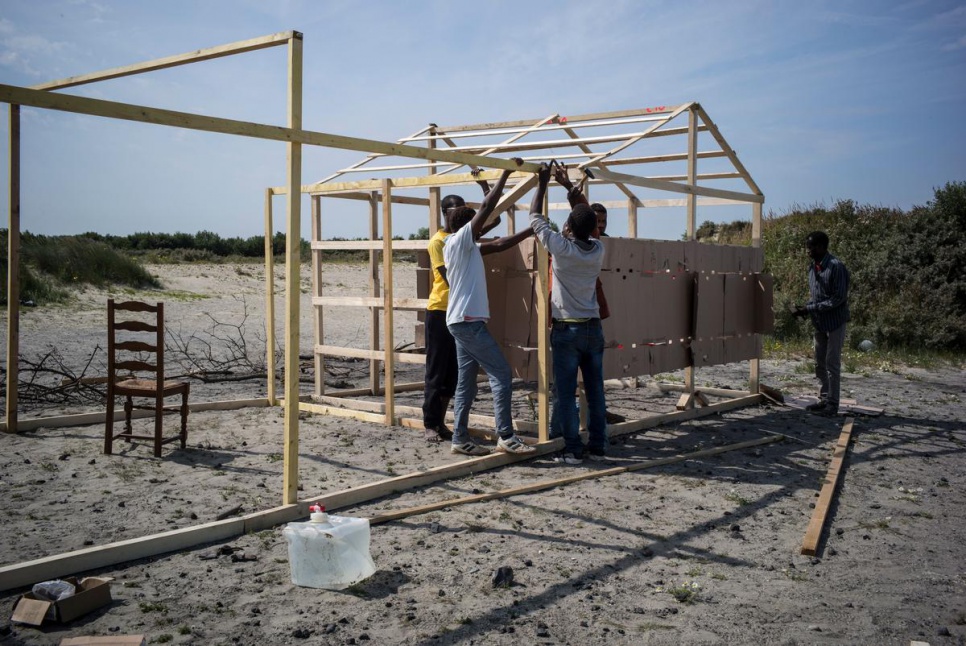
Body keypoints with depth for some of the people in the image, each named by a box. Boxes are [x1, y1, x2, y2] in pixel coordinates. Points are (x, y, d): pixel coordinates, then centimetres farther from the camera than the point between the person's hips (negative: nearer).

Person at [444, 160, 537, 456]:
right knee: (502, 374, -11)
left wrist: (530, 231, 21)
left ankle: (461, 438, 12)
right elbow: (486, 207, -12)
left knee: (466, 382, 9)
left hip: (464, 321, 10)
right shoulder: (458, 241, -8)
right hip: (468, 321, -10)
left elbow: (499, 245, 23)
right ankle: (506, 436, -11)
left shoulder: (468, 248, 18)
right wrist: (507, 171, -9)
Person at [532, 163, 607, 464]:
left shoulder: (560, 247, -12)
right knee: (595, 391, 9)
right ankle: (597, 446, 15)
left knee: (566, 393, 0)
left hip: (566, 330, -4)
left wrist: (542, 184, 11)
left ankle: (573, 449, 1)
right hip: (593, 328, 5)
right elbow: (589, 225, 21)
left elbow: (534, 217, 0)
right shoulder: (598, 250, 0)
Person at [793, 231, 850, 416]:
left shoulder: (836, 266, -19)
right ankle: (824, 399, 23)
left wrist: (810, 309, -21)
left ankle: (832, 404, 5)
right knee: (820, 363, 13)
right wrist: (806, 308, -4)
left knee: (832, 363, -3)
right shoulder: (812, 267, 6)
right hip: (819, 322, 8)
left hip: (834, 321, -8)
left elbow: (838, 298, -21)